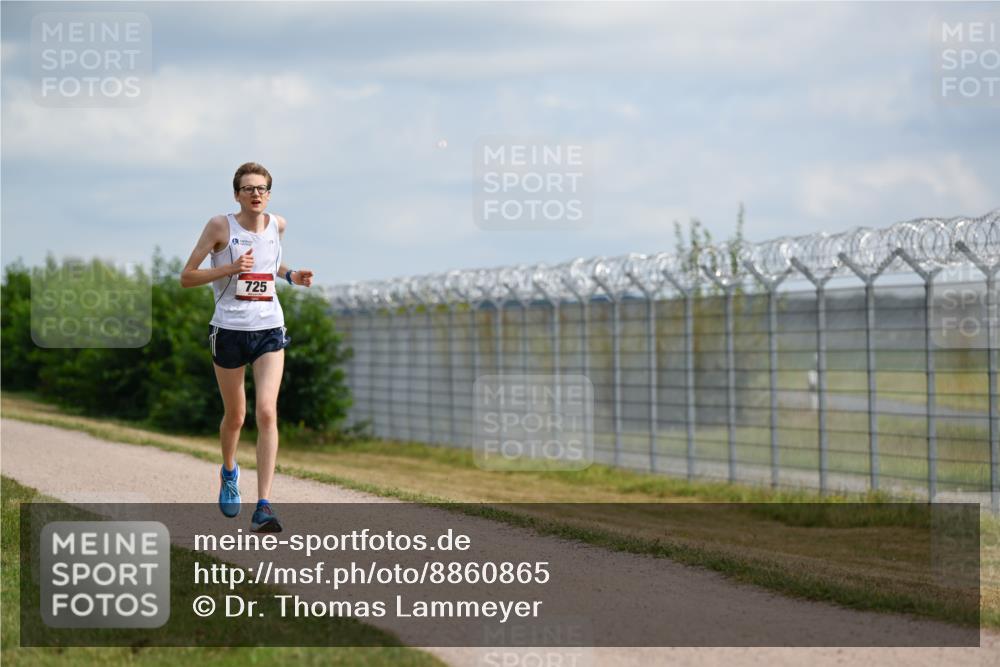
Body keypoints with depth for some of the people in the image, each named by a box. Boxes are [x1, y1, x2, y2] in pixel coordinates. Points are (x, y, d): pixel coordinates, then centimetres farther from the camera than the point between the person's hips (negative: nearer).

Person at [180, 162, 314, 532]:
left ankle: (264, 507, -18)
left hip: (269, 330, 2)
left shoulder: (277, 225, 5)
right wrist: (230, 268, -19)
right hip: (229, 331, -1)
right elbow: (187, 277, -6)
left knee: (267, 412, -15)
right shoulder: (220, 226, -6)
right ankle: (229, 471, 46)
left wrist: (290, 275, 7)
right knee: (235, 416, 12)